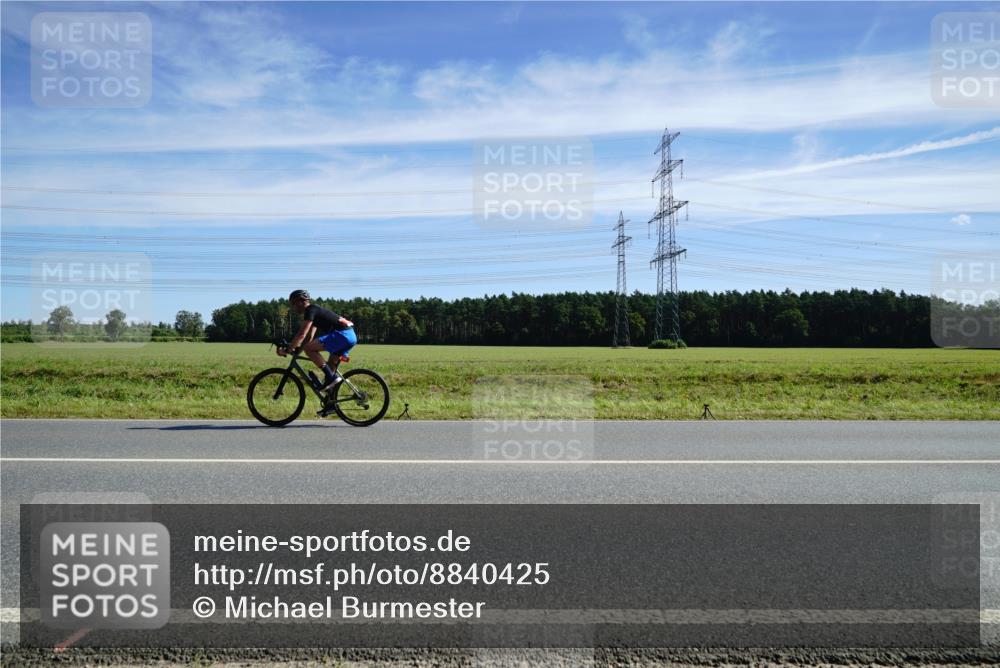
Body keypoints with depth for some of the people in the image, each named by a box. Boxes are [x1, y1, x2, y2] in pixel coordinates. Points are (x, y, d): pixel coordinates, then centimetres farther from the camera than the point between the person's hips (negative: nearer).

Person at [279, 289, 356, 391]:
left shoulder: (310, 310, -4)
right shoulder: (315, 310, 25)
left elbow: (301, 335, -12)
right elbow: (310, 337, 29)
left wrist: (287, 350, -6)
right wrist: (296, 349, 25)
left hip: (342, 333, -10)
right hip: (350, 336, 10)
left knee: (308, 348, -13)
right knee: (331, 367, 16)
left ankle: (331, 377, -13)